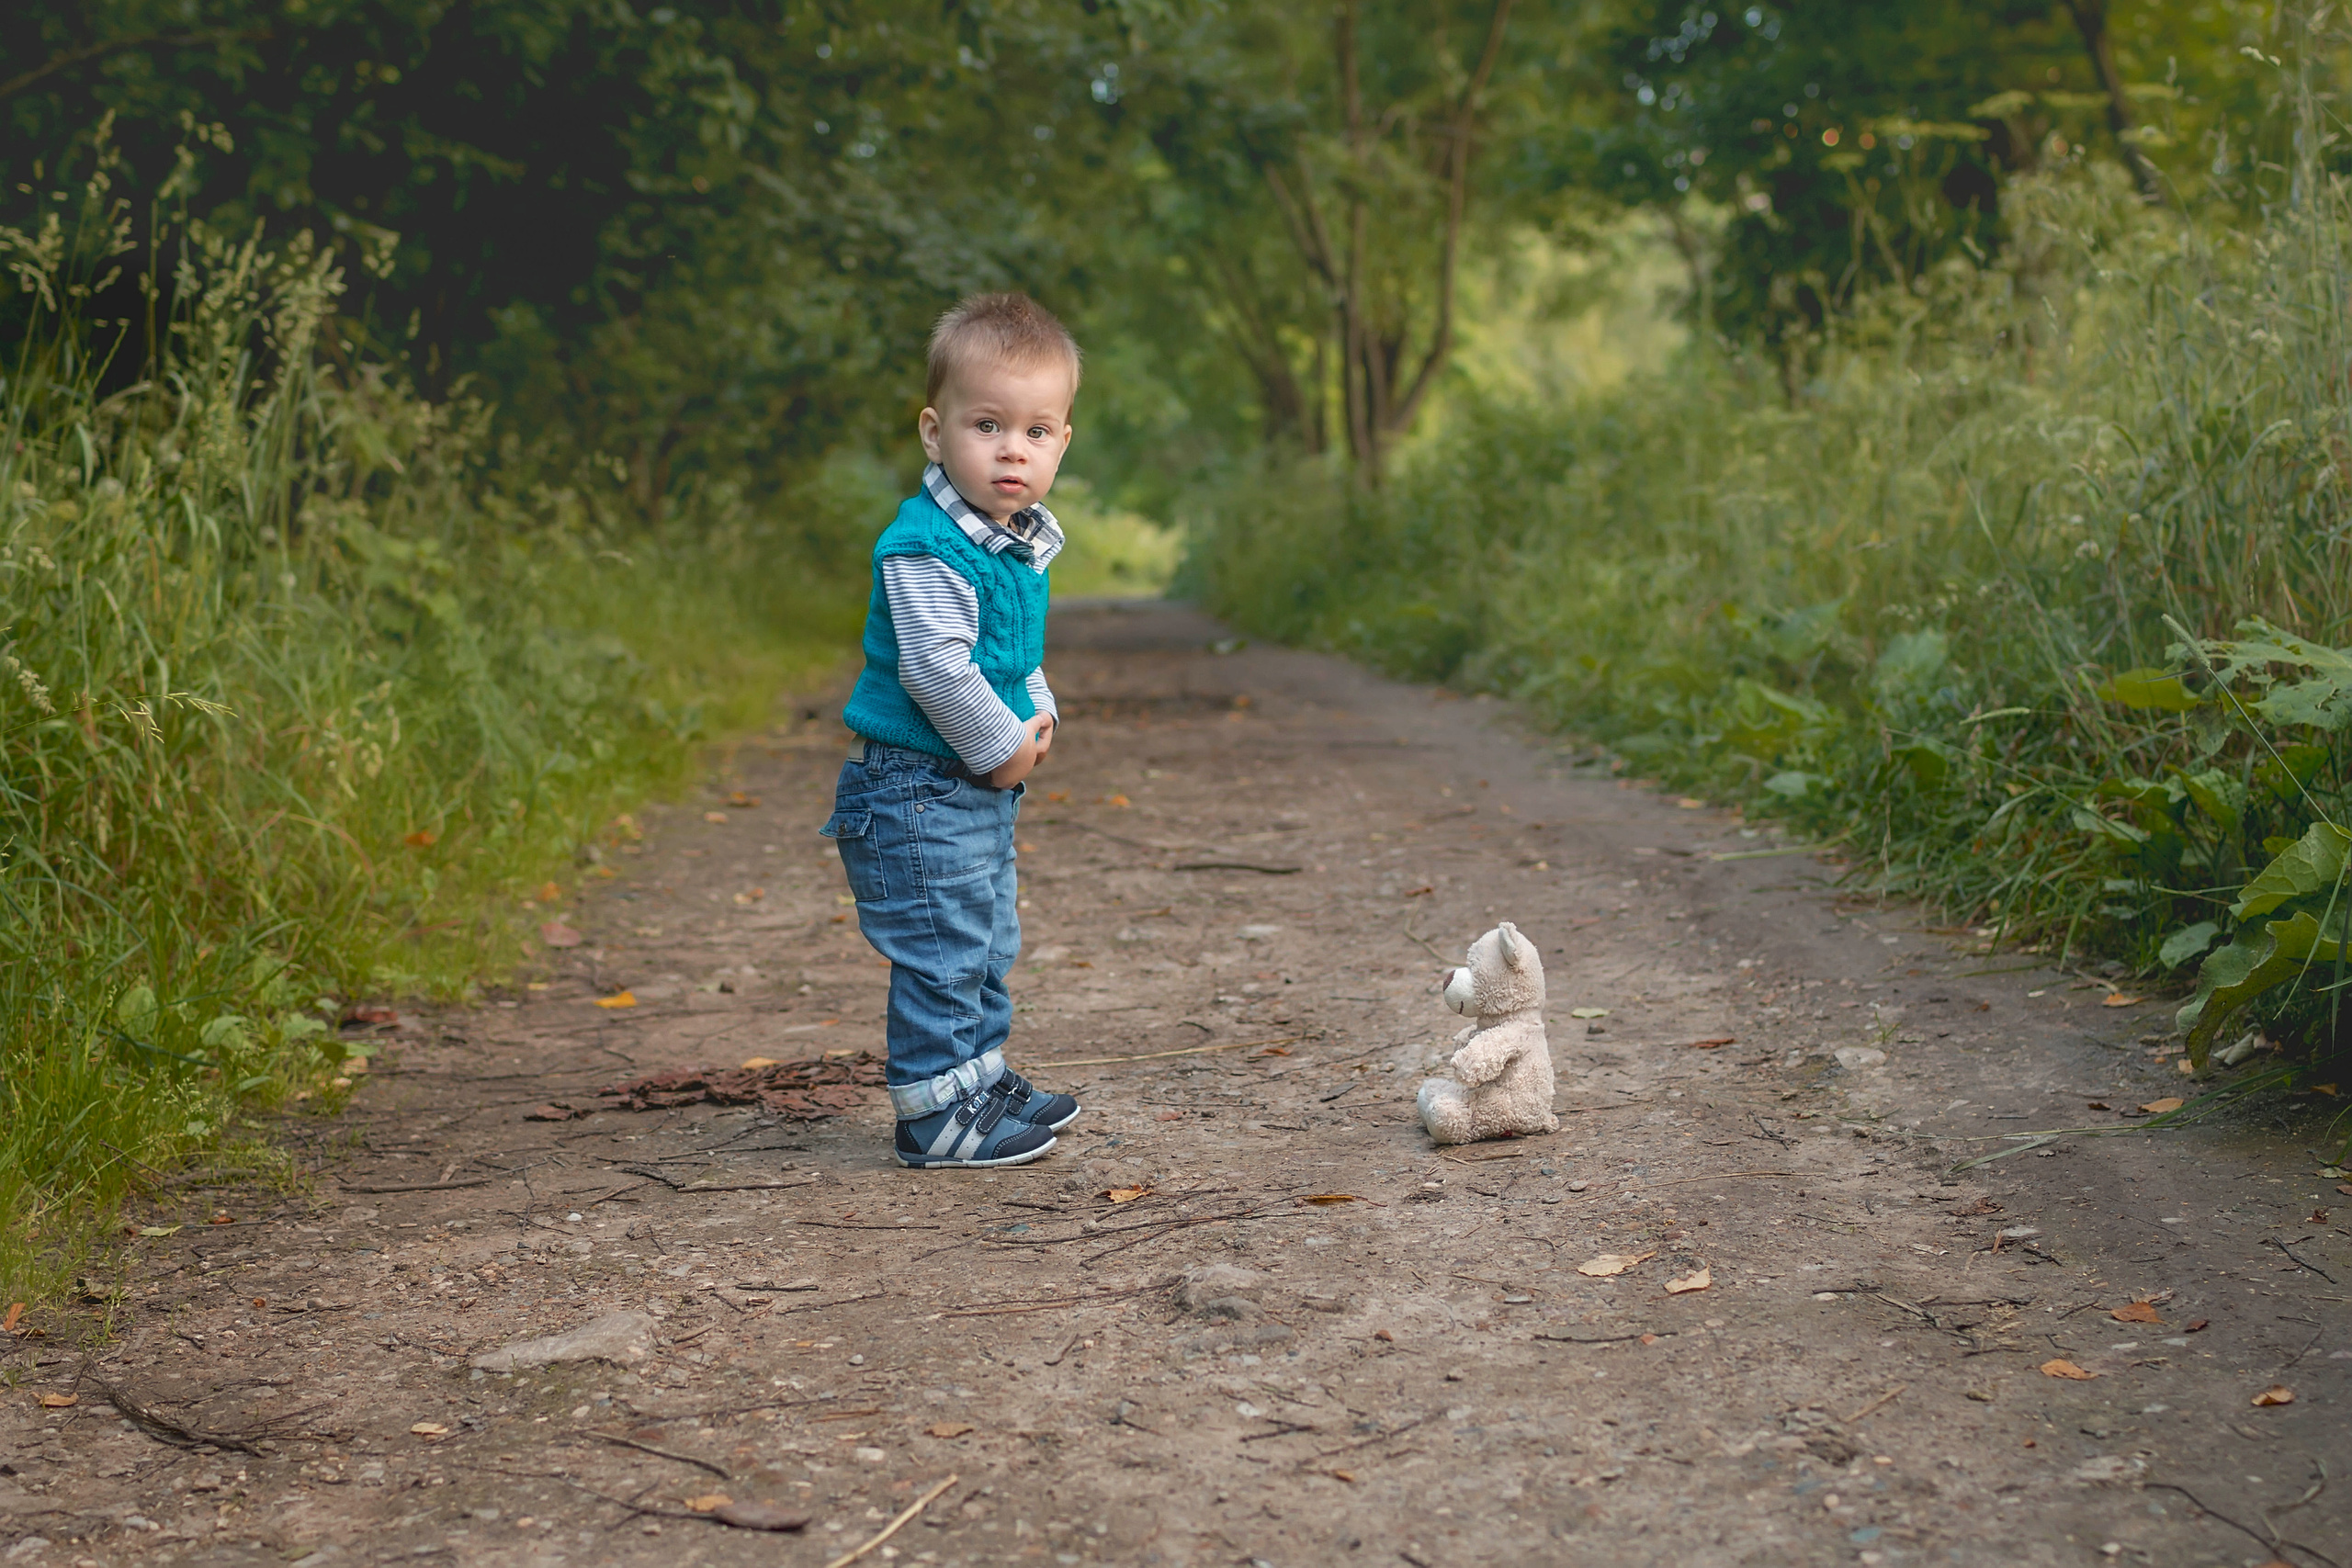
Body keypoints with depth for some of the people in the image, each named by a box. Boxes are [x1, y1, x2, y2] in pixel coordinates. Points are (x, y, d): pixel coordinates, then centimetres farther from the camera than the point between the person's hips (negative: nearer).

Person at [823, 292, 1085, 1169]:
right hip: (919, 787, -10)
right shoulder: (926, 547, -22)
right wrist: (1003, 746, -18)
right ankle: (935, 1116, 4)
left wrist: (1038, 717, 6)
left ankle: (980, 1079, 34)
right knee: (941, 953, -5)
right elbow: (935, 668, -27)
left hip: (983, 792, 10)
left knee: (988, 946, 20)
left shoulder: (1020, 544, 9)